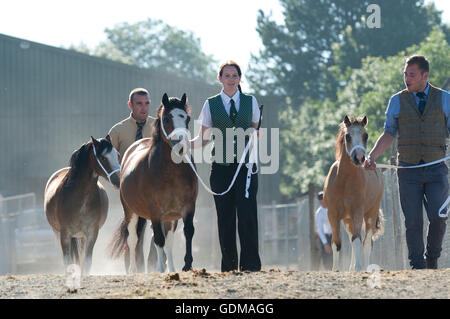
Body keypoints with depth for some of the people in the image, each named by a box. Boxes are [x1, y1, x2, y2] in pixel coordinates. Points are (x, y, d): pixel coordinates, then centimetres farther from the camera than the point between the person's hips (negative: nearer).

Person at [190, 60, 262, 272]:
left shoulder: (250, 102, 9)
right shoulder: (211, 104, 7)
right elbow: (203, 139, 7)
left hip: (246, 167, 0)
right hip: (221, 167, 0)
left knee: (247, 215, -10)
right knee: (225, 218, 1)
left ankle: (250, 264, -6)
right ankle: (229, 266, 7)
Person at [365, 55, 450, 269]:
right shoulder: (398, 101, 8)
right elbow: (389, 134, 9)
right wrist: (372, 156, -5)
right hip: (408, 170, 1)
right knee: (413, 221, -3)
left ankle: (432, 259, 11)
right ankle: (417, 265, 5)